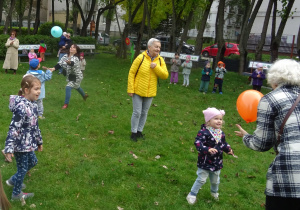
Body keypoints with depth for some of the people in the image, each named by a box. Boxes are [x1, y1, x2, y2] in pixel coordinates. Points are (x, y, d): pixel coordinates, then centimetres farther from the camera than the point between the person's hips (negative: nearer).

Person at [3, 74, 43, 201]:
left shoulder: (32, 104, 2)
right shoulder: (21, 107, -27)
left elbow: (35, 126, 13)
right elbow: (13, 128, -29)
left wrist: (39, 141, 21)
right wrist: (9, 148, -30)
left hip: (29, 143, 9)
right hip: (20, 144, -9)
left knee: (32, 162, 24)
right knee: (22, 168, 8)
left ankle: (13, 180, 43)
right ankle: (16, 194, 30)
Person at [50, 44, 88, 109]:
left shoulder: (75, 58, -29)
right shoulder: (65, 56, -8)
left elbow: (73, 63, -51)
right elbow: (60, 63, -14)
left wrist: (69, 62, -76)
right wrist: (54, 68, -32)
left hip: (76, 76, -8)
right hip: (70, 75, 8)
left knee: (68, 87, -19)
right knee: (76, 87, 28)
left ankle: (66, 104, -5)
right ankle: (84, 95, 57)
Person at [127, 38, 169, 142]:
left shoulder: (160, 60, -2)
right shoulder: (141, 58, -14)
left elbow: (165, 75, -7)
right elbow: (131, 73, -10)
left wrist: (156, 67, -22)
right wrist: (130, 89, -12)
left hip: (150, 93, 4)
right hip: (138, 91, -4)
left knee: (144, 113, 15)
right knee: (137, 112, 2)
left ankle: (139, 131, 30)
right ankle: (134, 132, 17)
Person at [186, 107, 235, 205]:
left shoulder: (221, 133, 0)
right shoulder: (203, 132, -22)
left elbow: (223, 144, 14)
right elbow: (198, 143, -31)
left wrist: (228, 149, -4)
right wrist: (207, 149, -43)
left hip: (217, 162, 6)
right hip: (205, 162, -6)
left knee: (215, 180, 24)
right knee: (201, 179, 2)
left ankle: (214, 192, 51)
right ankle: (192, 195, 19)